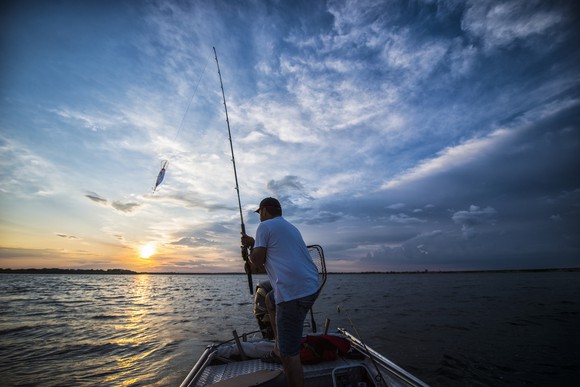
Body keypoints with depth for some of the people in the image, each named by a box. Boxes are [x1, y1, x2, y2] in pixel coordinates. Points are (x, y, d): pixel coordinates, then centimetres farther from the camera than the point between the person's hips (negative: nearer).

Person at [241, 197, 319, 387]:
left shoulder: (265, 226, -2)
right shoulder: (291, 227, 22)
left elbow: (257, 261, -4)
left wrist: (251, 252, 18)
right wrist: (254, 244, 32)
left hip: (293, 292, -9)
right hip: (311, 286, 9)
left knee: (289, 354, 0)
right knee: (270, 300, 32)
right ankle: (278, 348, 34)